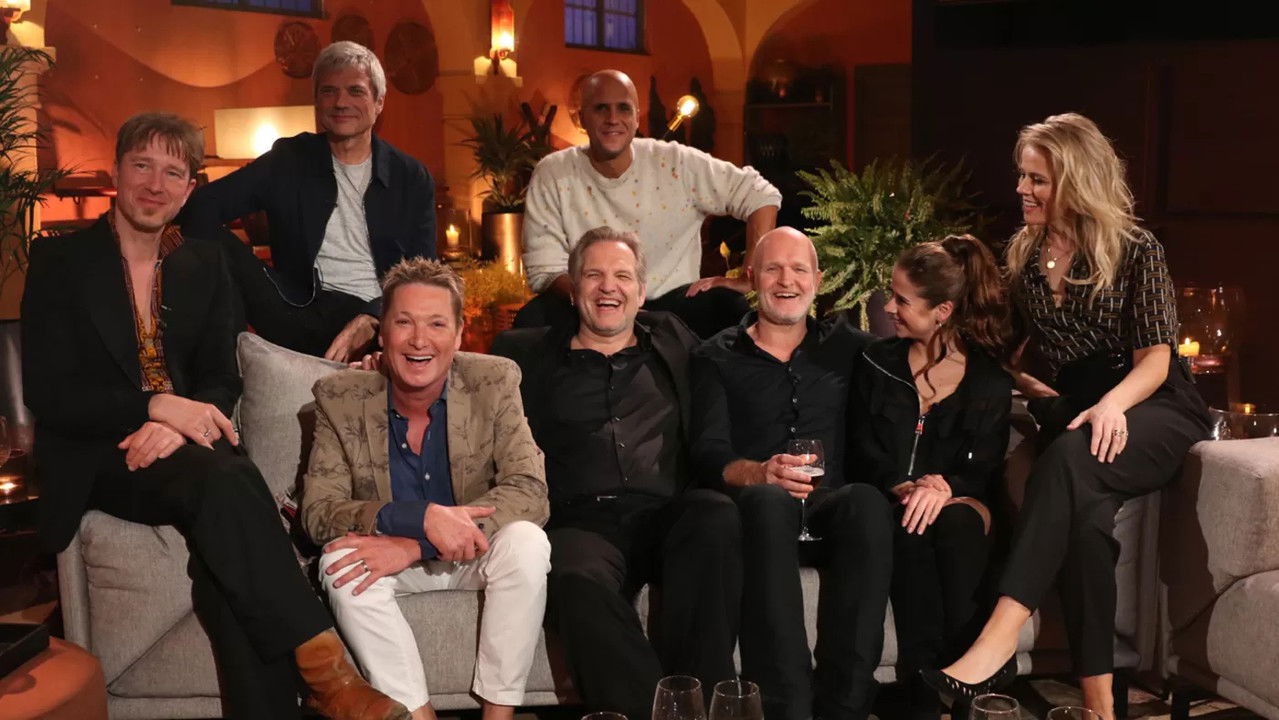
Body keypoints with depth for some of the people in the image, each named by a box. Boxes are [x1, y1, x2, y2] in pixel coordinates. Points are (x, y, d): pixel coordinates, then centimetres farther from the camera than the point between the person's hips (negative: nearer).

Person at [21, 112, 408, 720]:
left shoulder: (205, 266, 14)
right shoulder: (58, 260, 3)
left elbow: (222, 380, 8)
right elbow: (47, 391, -7)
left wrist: (179, 425, -16)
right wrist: (160, 406, -21)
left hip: (184, 445, 3)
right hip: (98, 459, -3)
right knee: (222, 481, -35)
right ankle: (322, 663, -35)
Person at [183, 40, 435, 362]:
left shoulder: (412, 178, 9)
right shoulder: (288, 160, 10)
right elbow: (203, 206, 2)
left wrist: (371, 322, -16)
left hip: (382, 321, -2)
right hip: (304, 317, 3)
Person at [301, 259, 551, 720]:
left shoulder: (495, 382, -14)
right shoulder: (340, 397, -12)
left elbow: (530, 491, -22)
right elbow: (318, 512, -16)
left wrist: (414, 545, -32)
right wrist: (420, 518, -35)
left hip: (475, 553, 0)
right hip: (388, 554, 1)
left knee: (526, 542, -30)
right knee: (341, 561, -29)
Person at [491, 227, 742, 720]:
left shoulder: (673, 341, 26)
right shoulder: (528, 354, 21)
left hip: (668, 514, 2)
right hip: (582, 520, -1)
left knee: (717, 514, -34)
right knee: (578, 582, -37)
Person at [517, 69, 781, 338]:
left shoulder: (676, 164, -6)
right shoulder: (552, 175, -6)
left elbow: (761, 195, -2)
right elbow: (545, 270, -9)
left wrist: (749, 280, -11)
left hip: (673, 301, 1)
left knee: (737, 311, -27)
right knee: (532, 319, -30)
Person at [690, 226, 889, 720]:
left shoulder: (847, 346, 20)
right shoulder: (717, 358, 14)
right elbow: (708, 453, 0)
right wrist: (759, 473, -22)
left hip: (830, 509, 2)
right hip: (757, 508, -1)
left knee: (867, 500, -34)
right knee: (770, 501, -37)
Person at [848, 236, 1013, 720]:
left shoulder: (991, 381, 5)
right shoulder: (877, 363, 10)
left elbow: (984, 470, -1)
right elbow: (862, 448, 2)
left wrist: (944, 487, -24)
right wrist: (904, 487, -18)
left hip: (957, 501, 0)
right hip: (890, 503, 0)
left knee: (958, 523, -36)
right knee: (911, 530, -35)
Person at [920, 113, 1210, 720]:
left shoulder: (1135, 250, -1)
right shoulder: (1024, 256, 13)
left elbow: (1155, 357, -7)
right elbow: (1015, 346, 25)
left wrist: (1112, 403, -27)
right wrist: (1024, 379, 1)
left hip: (1152, 412, -3)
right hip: (1068, 414, 3)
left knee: (1070, 457, -38)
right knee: (1081, 511, -32)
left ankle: (1000, 637, -47)